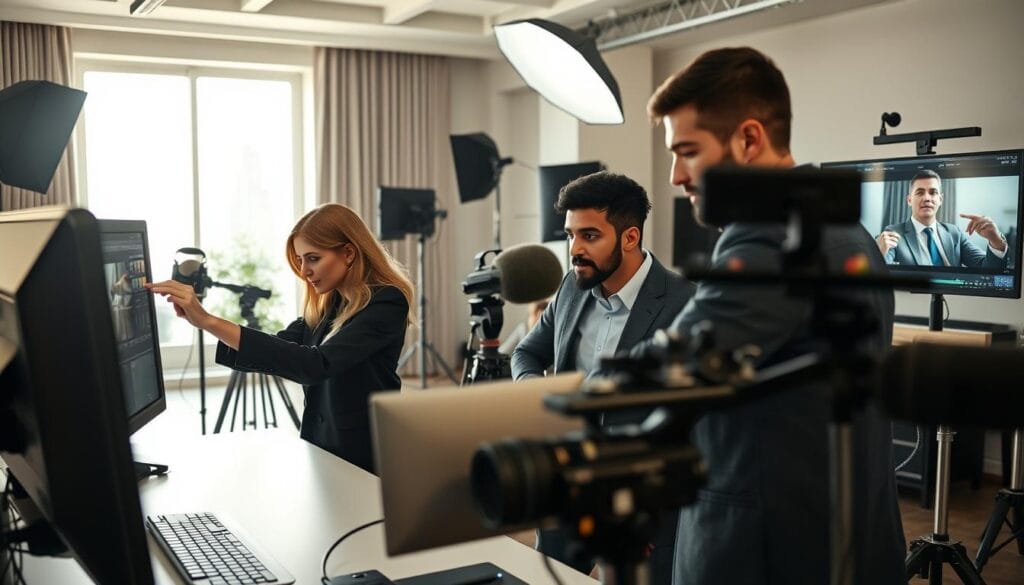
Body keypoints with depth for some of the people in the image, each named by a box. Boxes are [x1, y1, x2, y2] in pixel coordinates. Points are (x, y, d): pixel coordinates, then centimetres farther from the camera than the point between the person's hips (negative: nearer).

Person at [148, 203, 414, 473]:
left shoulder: (386, 303, -16)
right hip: (323, 451, 7)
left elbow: (317, 365, -28)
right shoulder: (327, 305, 9)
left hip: (365, 461, -6)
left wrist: (210, 322, -32)